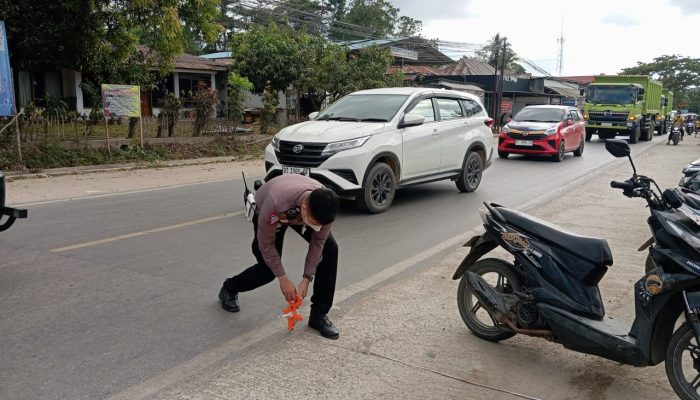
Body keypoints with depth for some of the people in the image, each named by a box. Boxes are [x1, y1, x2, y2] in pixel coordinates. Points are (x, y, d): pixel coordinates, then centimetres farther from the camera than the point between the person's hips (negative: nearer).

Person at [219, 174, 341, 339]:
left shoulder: (324, 205, -36)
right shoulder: (276, 204, -46)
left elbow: (318, 243, -18)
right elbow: (266, 244, -27)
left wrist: (307, 279, -20)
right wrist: (283, 278, -21)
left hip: (301, 213, 3)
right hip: (266, 210, -3)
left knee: (329, 250, -15)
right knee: (268, 269, -7)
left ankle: (319, 314, -4)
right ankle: (229, 289, 27)